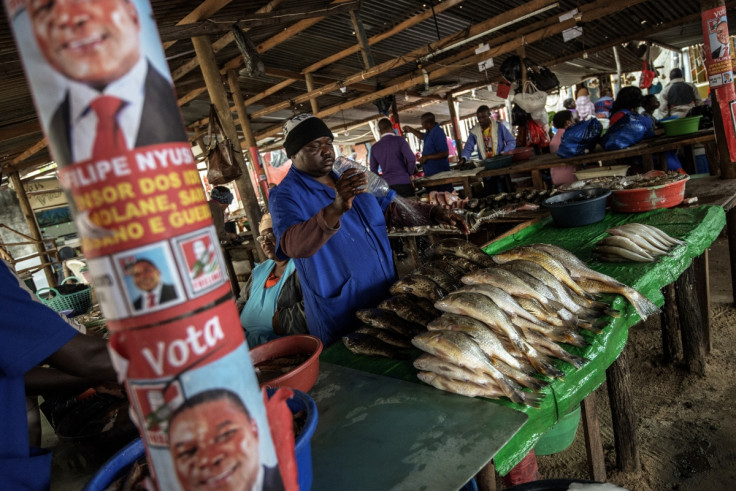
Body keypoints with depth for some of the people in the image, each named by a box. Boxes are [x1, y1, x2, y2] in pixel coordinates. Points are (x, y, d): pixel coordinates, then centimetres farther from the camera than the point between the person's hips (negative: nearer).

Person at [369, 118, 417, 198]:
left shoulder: (374, 147, 9)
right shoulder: (399, 140, -3)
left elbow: (373, 171, 13)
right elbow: (412, 160, -12)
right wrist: (409, 174, 4)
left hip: (387, 185, 4)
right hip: (403, 183, -4)